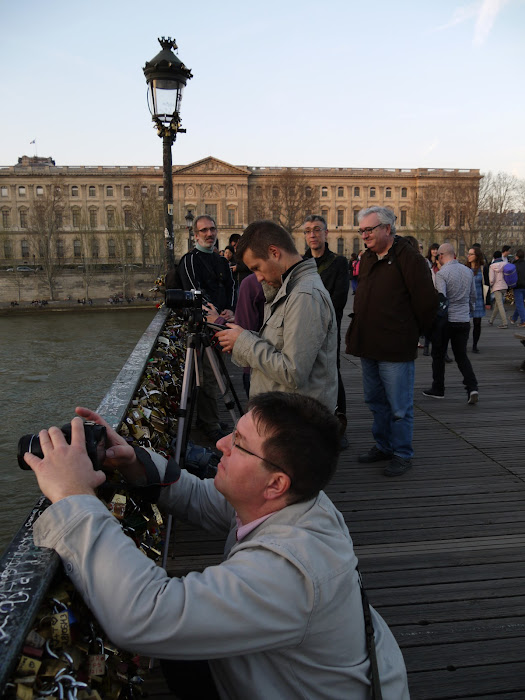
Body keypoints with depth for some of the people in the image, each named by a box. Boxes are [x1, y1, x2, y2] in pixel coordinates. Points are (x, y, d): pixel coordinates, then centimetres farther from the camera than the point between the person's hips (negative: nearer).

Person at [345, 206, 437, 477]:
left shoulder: (409, 259, -12)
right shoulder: (367, 258, 12)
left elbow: (427, 302, -11)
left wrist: (413, 333, 0)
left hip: (396, 350, -8)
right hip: (368, 347, 8)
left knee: (399, 407, 3)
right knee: (376, 402, 19)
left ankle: (402, 454, 19)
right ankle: (383, 446, 34)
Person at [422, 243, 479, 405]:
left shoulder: (442, 273, -13)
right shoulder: (468, 271, 7)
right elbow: (473, 296, 16)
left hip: (445, 319, -5)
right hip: (464, 320, 5)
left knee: (438, 355, 11)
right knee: (462, 356, 11)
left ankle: (438, 389, 20)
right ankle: (472, 387, -5)